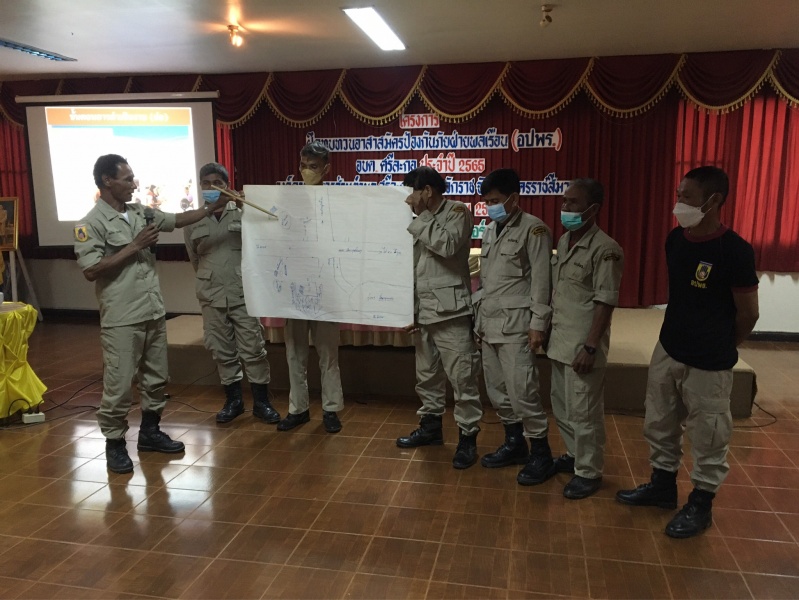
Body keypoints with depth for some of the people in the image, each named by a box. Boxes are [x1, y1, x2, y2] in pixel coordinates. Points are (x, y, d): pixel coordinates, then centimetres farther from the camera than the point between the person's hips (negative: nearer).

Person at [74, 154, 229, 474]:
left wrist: (212, 207, 11)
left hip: (153, 312, 7)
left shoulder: (141, 213, 9)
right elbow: (90, 270, -18)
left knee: (156, 376, 16)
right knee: (119, 383, 1)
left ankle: (149, 431, 31)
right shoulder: (91, 224, -11)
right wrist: (135, 246, -17)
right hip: (121, 319, -7)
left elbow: (179, 220, 19)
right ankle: (114, 442, 17)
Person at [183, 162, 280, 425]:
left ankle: (261, 401, 13)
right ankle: (233, 400, 24)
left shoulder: (243, 214, -2)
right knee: (222, 350, 10)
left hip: (243, 293, -2)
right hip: (211, 296, 3)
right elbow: (194, 259, 15)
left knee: (253, 348, 0)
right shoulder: (192, 222, 5)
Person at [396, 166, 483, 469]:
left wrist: (417, 219, -12)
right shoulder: (419, 221, 14)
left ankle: (467, 437, 9)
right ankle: (431, 425, 31)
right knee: (427, 375, 16)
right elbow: (412, 267, 14)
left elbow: (448, 245, -23)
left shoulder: (457, 211, -3)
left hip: (450, 311, -7)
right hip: (423, 311, 7)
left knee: (462, 378, -3)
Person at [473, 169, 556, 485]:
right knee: (497, 389, 11)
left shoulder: (533, 229, -6)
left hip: (515, 323, -7)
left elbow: (541, 280, -11)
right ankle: (514, 443, 27)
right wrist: (479, 318, 16)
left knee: (521, 390, -8)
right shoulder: (490, 231, 15)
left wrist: (538, 323, -15)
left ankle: (541, 454, 7)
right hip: (489, 323, 8)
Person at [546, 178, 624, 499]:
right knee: (561, 406, 19)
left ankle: (588, 472, 19)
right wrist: (547, 331, 15)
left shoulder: (605, 249, -15)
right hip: (559, 340, 8)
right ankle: (574, 454, 38)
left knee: (583, 411, 3)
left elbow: (605, 303, -17)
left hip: (582, 344, -8)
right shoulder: (563, 241, 9)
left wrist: (590, 346, -20)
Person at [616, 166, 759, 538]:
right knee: (659, 423, 17)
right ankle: (662, 485, 37)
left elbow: (748, 313, -9)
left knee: (708, 435, 8)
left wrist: (718, 347, 5)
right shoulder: (675, 239, 1)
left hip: (709, 362, -7)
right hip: (667, 349, 7)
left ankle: (700, 504, 26)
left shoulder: (734, 250, -19)